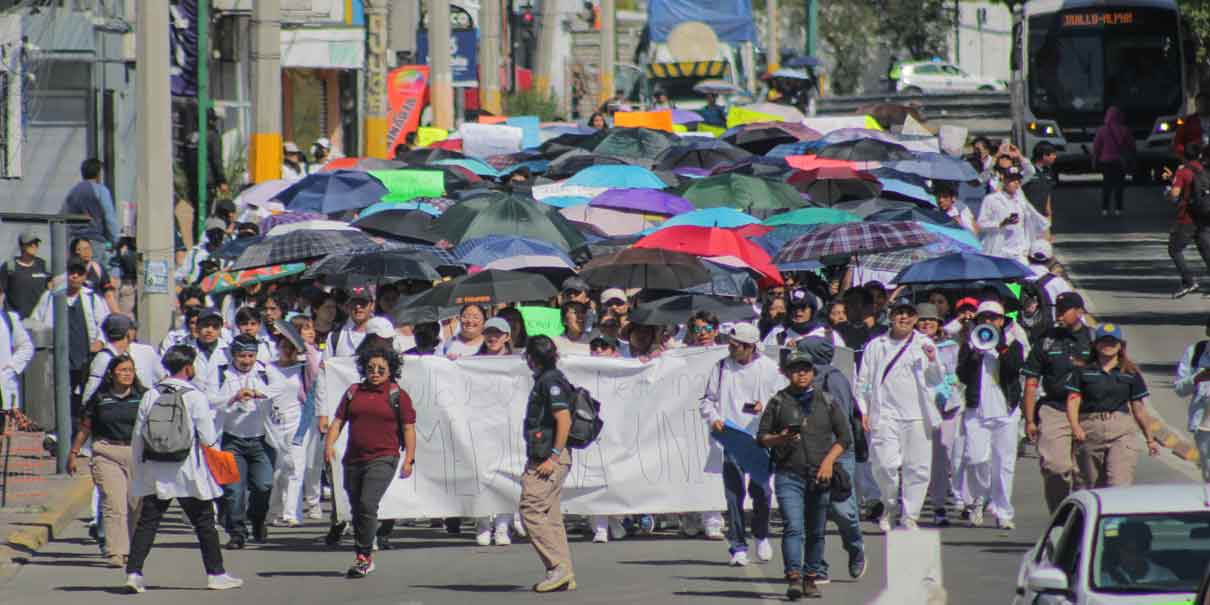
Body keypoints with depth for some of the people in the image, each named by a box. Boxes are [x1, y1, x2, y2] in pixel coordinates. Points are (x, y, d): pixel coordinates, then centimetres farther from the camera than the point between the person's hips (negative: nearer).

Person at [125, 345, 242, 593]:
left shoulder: (150, 396, 1)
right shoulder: (195, 398, -10)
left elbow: (137, 437, 5)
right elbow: (208, 438, -9)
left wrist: (137, 470, 15)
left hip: (155, 473, 3)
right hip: (189, 474, -3)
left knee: (146, 523, 5)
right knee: (204, 524, 9)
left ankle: (133, 572, -5)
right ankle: (215, 574, 13)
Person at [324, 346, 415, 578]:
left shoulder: (398, 395, 3)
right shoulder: (353, 392, 13)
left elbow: (408, 428, 2)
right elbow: (338, 421, 11)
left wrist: (409, 459, -7)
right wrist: (329, 444, -6)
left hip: (383, 458, -5)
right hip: (353, 460, 5)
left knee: (368, 504, -19)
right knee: (357, 509, 11)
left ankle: (364, 557, -14)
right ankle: (365, 558, 23)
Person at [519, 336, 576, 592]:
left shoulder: (551, 381, -12)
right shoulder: (546, 380, 19)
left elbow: (564, 420, -21)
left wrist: (553, 457, -23)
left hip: (548, 456, -11)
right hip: (547, 457, 11)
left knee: (532, 511, -13)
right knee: (550, 516, 10)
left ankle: (559, 568, -16)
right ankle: (565, 576, 10)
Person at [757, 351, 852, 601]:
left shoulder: (827, 401, 10)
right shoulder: (778, 402, 6)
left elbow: (845, 436, 10)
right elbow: (762, 437, 8)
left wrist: (829, 460, -5)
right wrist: (780, 439, -13)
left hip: (820, 475, 2)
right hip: (789, 475, -2)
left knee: (816, 532, 6)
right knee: (794, 527, -15)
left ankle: (811, 577, 16)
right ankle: (794, 578, -22)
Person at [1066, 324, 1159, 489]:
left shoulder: (1130, 373, 9)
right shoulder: (1083, 371, 7)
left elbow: (1139, 408, 14)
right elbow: (1073, 401, 0)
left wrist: (1149, 439, 18)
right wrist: (1075, 427, -18)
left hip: (1122, 432, -1)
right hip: (1090, 431, 1)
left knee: (1119, 485, -17)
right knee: (1094, 486, 7)